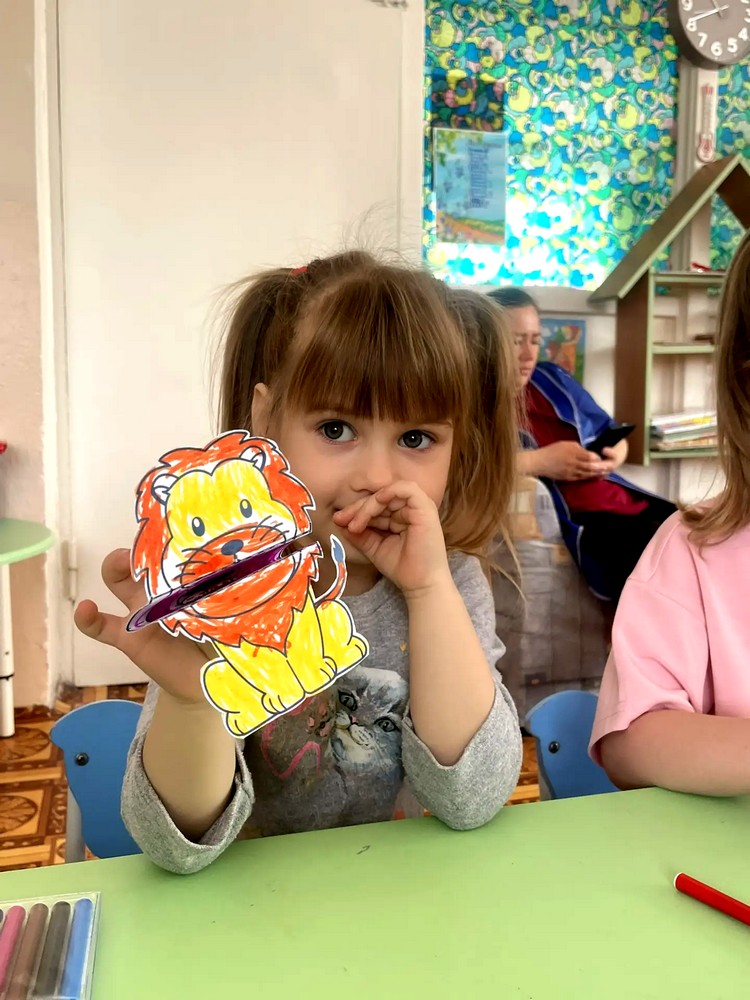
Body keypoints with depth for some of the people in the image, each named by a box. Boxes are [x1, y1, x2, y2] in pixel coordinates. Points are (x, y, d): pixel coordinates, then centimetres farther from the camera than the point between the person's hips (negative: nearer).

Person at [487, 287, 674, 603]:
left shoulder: (552, 378, 21)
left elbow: (609, 431, 29)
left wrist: (615, 454, 4)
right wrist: (539, 462, -19)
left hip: (624, 504, 8)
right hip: (572, 523, -8)